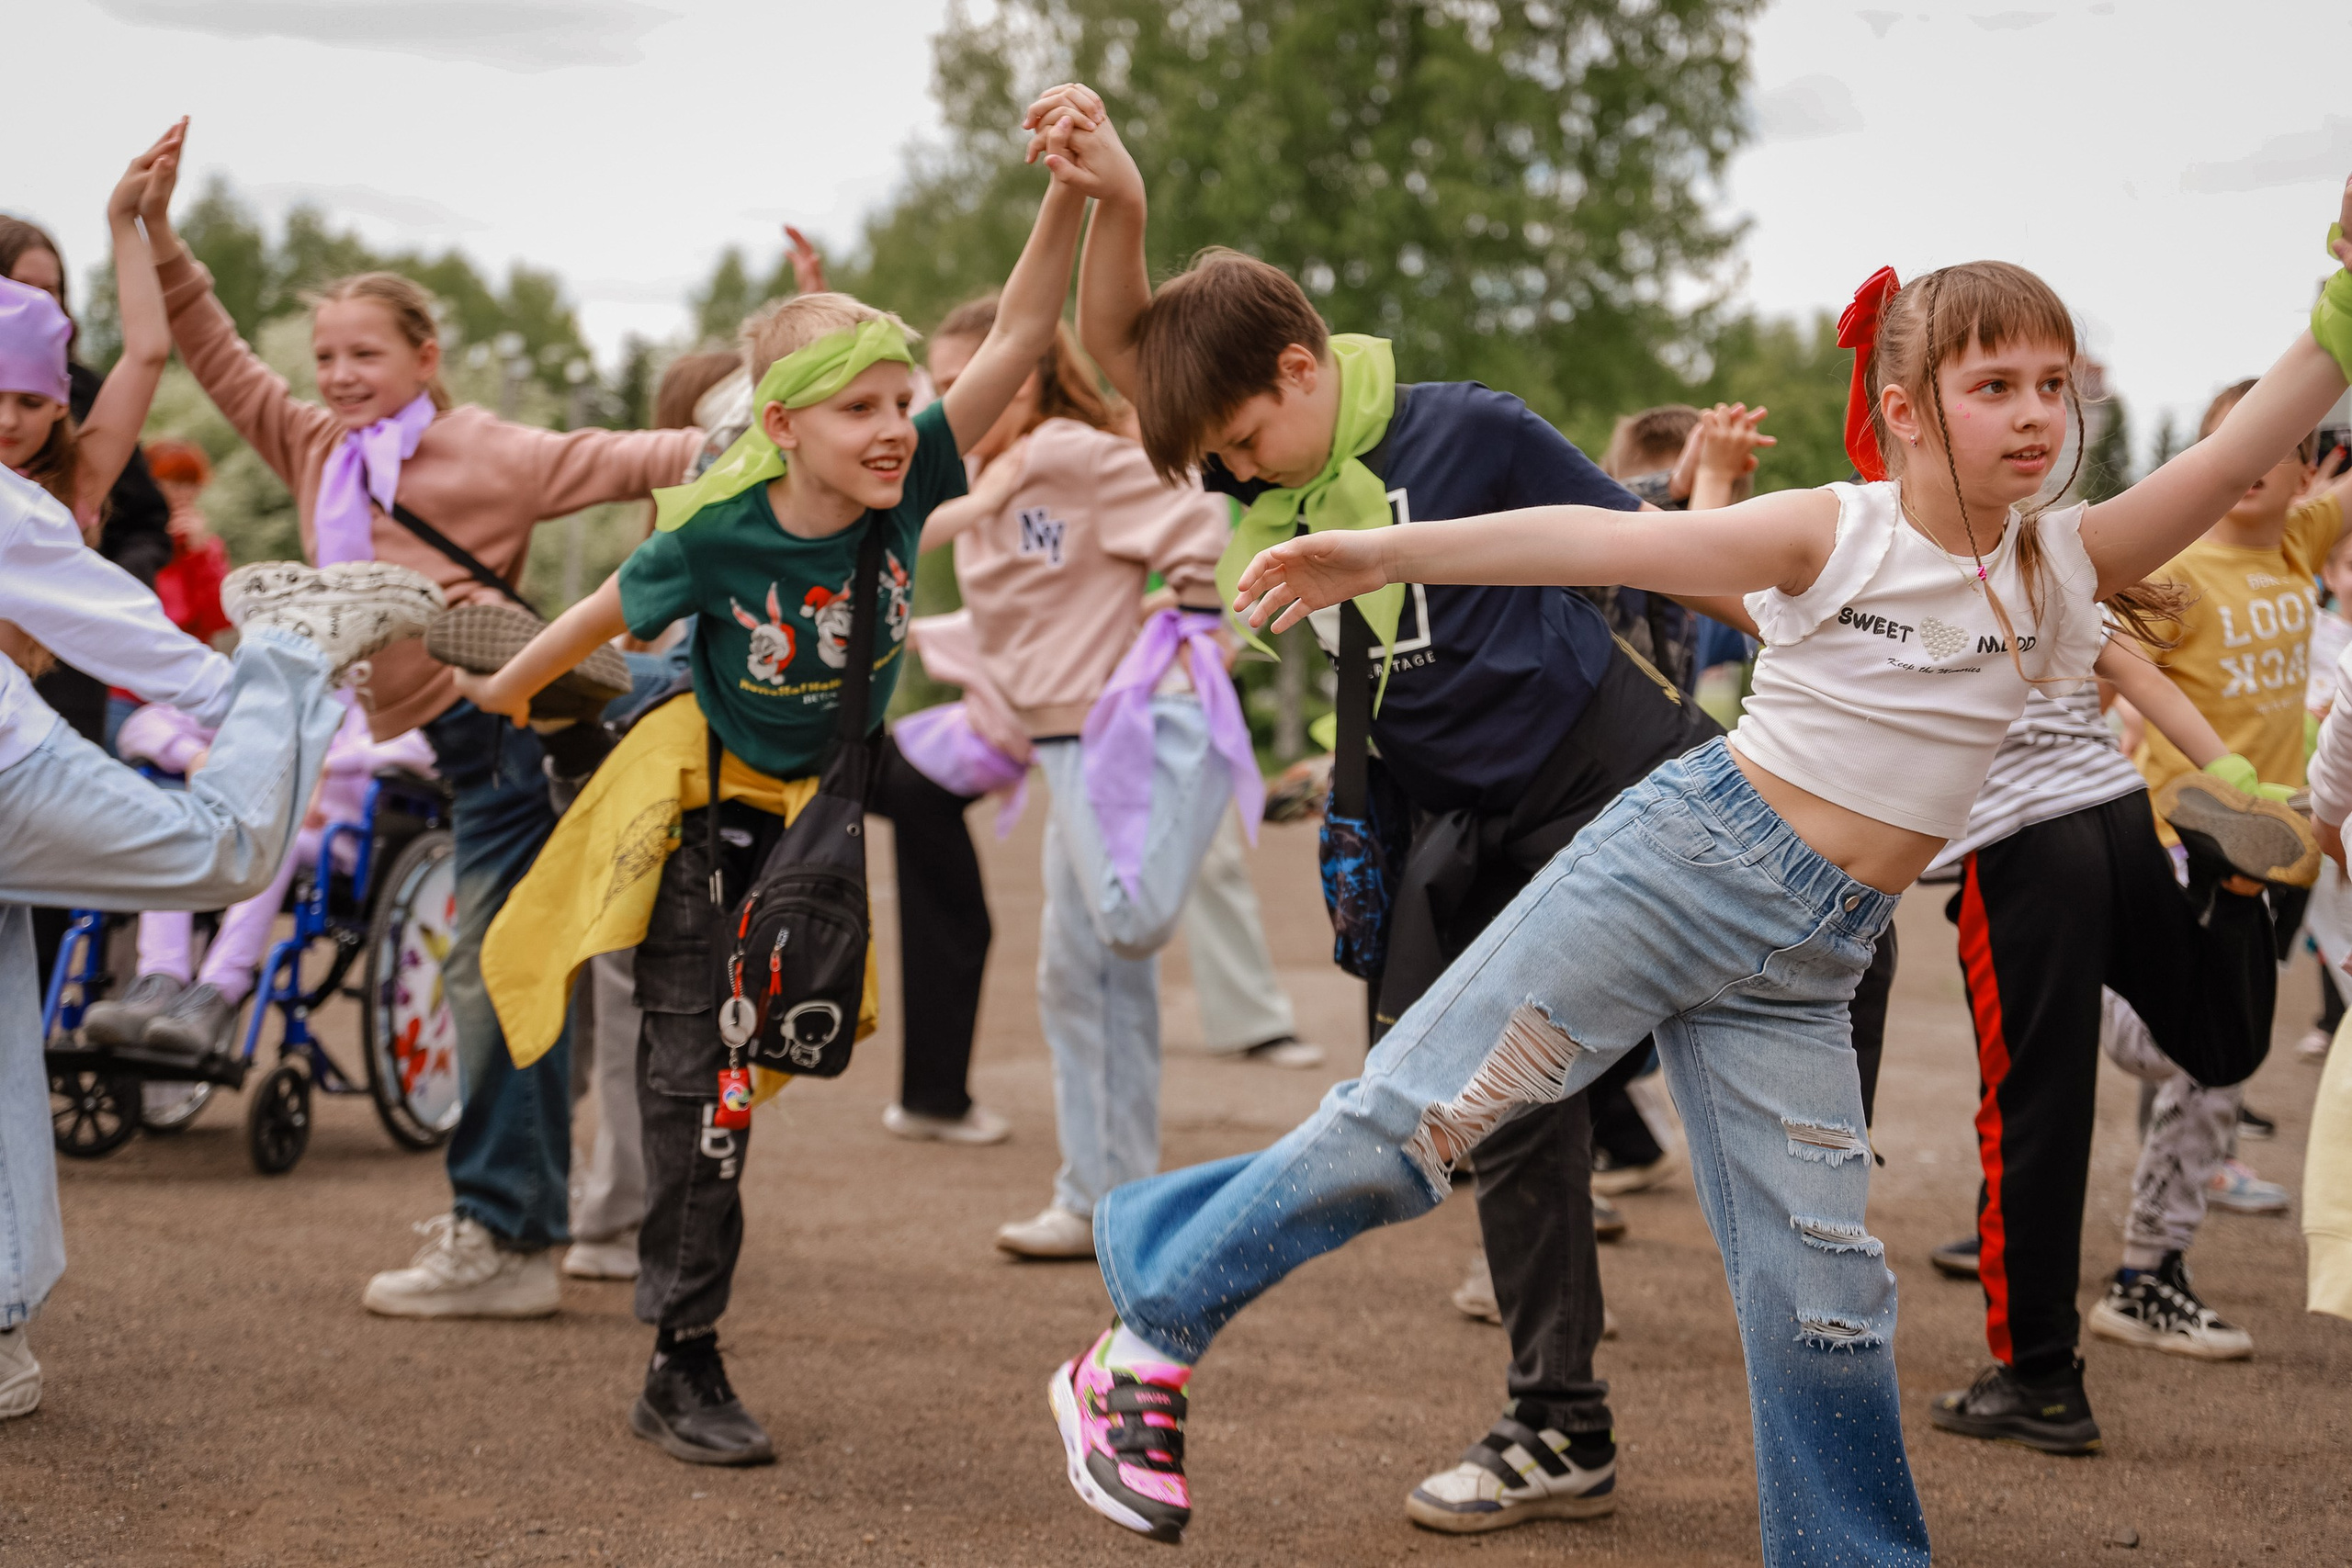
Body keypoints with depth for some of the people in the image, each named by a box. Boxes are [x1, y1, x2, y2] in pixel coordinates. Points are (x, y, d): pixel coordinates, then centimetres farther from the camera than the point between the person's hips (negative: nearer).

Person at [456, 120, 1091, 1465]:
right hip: (703, 810, -3)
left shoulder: (912, 488, -19)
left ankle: (690, 1356, 30)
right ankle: (682, 1370, 7)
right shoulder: (718, 538, -25)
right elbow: (608, 614, -4)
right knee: (691, 1077, -2)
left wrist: (1070, 194, -40)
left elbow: (1023, 335, -26)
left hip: (818, 812, 3)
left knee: (744, 1073, 12)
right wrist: (505, 691, 11)